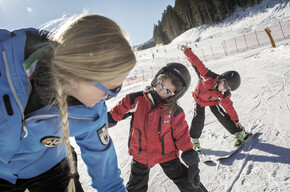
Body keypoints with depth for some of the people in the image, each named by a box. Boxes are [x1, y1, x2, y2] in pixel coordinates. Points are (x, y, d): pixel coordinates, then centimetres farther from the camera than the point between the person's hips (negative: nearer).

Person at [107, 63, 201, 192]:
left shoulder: (175, 112, -16)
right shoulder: (136, 100, -17)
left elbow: (182, 136, -9)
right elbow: (117, 112, -1)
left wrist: (191, 159, -10)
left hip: (166, 153, -1)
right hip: (141, 154, 1)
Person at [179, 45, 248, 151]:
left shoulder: (225, 95, -27)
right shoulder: (209, 76, -37)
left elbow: (228, 106, -12)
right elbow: (198, 64, -35)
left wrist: (235, 120, -7)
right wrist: (188, 52, -36)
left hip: (212, 102, 1)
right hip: (199, 99, -1)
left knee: (222, 116, -8)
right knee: (199, 119, -14)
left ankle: (240, 133, 9)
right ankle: (194, 140, 3)